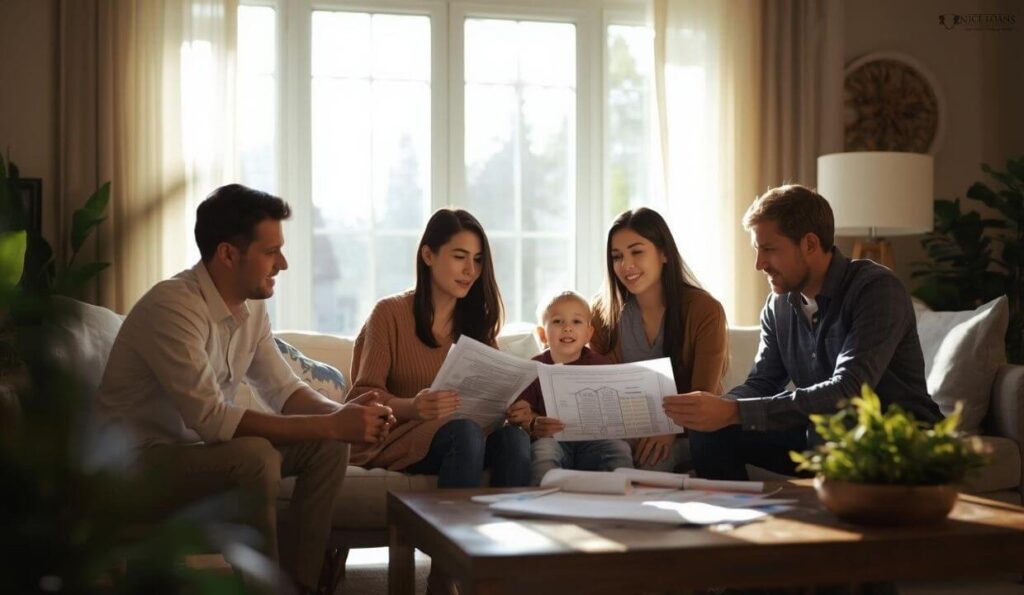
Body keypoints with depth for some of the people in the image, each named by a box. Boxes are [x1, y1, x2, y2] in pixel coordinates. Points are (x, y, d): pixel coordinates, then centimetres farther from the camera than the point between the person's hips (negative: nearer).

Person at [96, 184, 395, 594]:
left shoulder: (250, 306, 0)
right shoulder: (172, 307, -26)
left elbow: (283, 389, 5)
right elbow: (210, 417, -32)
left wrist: (343, 415, -17)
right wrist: (331, 425, -32)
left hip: (201, 444, 9)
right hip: (142, 461, -8)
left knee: (329, 446, -5)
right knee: (256, 456, -33)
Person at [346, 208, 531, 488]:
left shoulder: (477, 320, 14)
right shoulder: (390, 313, -1)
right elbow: (363, 395, -9)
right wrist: (411, 407, -31)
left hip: (463, 432, 4)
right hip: (396, 436, -4)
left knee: (514, 435, -28)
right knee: (465, 431, -34)